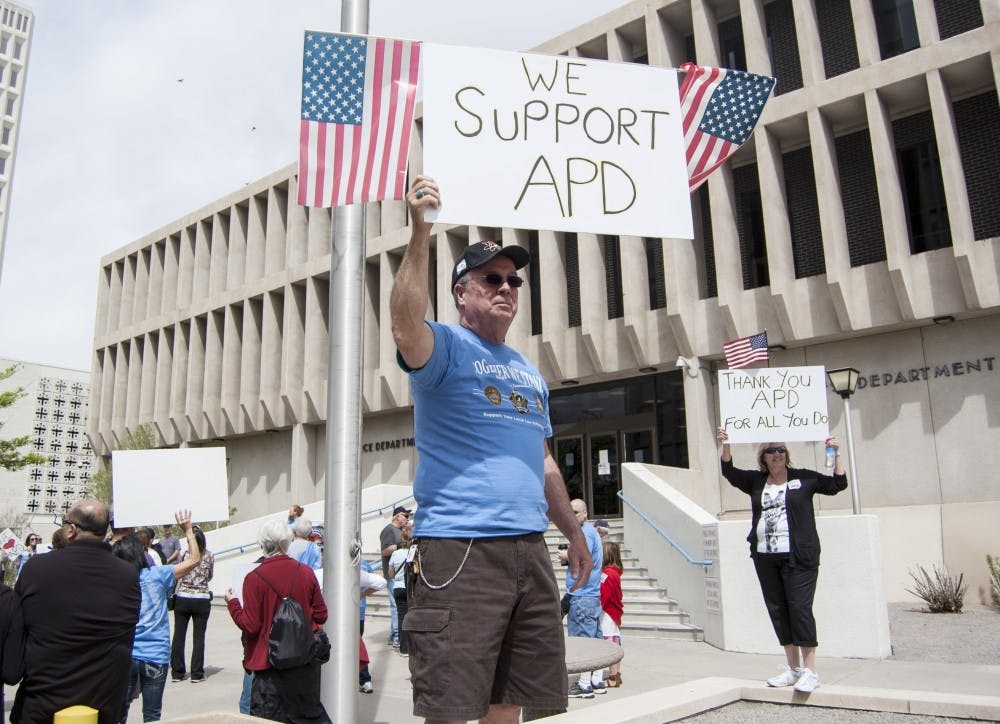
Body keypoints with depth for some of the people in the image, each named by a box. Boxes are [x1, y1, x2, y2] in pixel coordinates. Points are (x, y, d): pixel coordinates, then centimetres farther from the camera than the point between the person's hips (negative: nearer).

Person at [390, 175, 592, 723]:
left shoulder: (529, 372, 20)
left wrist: (574, 532, 24)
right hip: (459, 549, -7)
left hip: (530, 549, 7)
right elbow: (405, 326, -26)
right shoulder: (447, 347, -1)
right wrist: (421, 233, -31)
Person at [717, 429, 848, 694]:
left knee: (800, 608, -7)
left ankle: (810, 670, 1)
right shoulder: (756, 481, 12)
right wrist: (726, 445, -8)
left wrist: (835, 454, -3)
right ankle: (793, 668, 18)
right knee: (777, 610, 7)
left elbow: (837, 484, 5)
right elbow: (730, 472, 3)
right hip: (765, 558, 4)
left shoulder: (804, 478, 5)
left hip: (798, 557, -4)